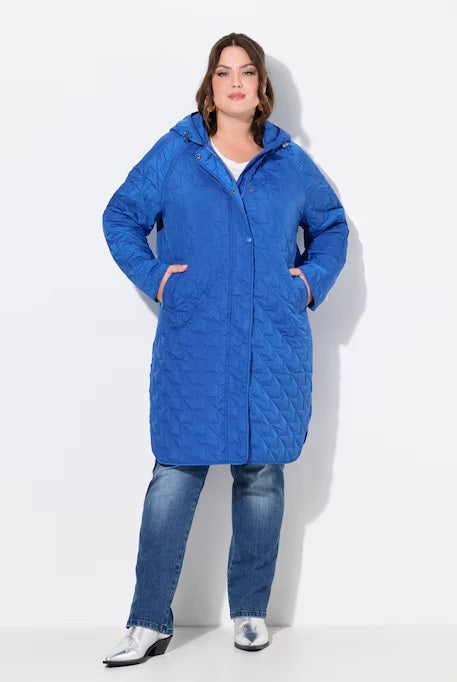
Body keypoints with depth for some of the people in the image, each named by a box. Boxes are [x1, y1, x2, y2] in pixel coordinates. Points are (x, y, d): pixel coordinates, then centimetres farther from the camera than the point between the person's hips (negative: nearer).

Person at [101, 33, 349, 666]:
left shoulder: (290, 161, 11)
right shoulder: (174, 153, 5)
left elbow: (332, 225, 23)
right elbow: (121, 218, 12)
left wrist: (313, 278, 9)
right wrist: (153, 274, -1)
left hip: (274, 348, 2)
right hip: (193, 346, -2)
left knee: (262, 476, 8)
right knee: (175, 476, -3)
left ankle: (251, 611, 23)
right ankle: (150, 624, 6)